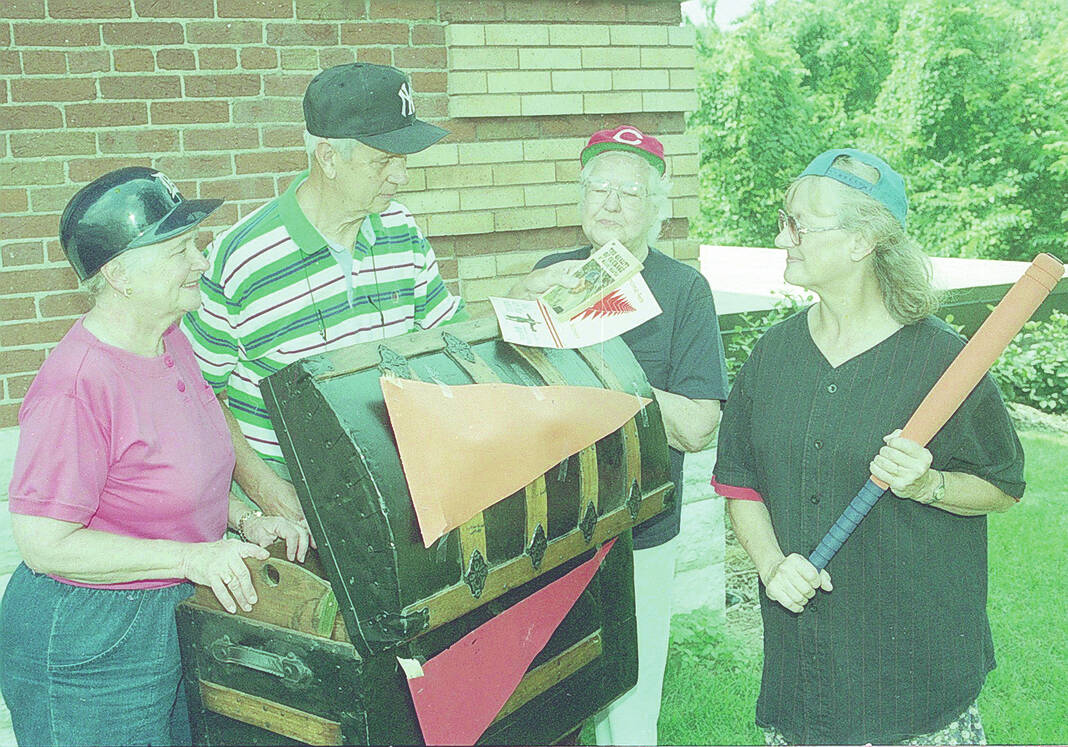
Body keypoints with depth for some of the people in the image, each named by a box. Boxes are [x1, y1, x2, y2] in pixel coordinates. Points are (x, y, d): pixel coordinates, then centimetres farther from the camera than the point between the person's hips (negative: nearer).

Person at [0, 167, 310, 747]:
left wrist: (244, 521, 1)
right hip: (89, 649, -8)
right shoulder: (75, 385, -26)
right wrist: (192, 557, -25)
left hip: (174, 622, 8)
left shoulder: (170, 343, 1)